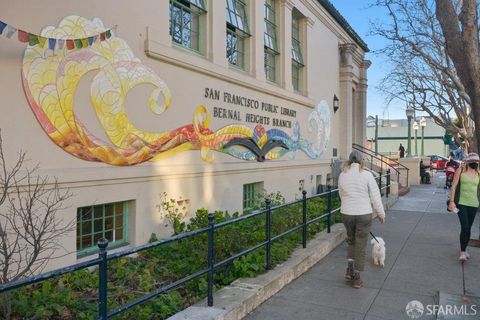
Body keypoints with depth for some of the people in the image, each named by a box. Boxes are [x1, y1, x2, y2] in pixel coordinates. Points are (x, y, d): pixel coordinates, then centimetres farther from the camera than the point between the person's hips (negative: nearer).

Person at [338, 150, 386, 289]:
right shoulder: (367, 175, -9)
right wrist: (381, 213, 6)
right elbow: (375, 196, -5)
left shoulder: (342, 175, -1)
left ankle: (350, 269, 14)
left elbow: (341, 195, 8)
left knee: (351, 240, 24)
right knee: (360, 245, 9)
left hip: (346, 213, 3)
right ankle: (356, 278, 17)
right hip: (364, 214, -3)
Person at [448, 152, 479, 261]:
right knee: (464, 227, -12)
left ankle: (464, 249, 27)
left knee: (468, 228, 10)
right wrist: (451, 201, -10)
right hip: (461, 203, -3)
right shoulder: (461, 170, -3)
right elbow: (454, 186, -5)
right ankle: (462, 252, -1)